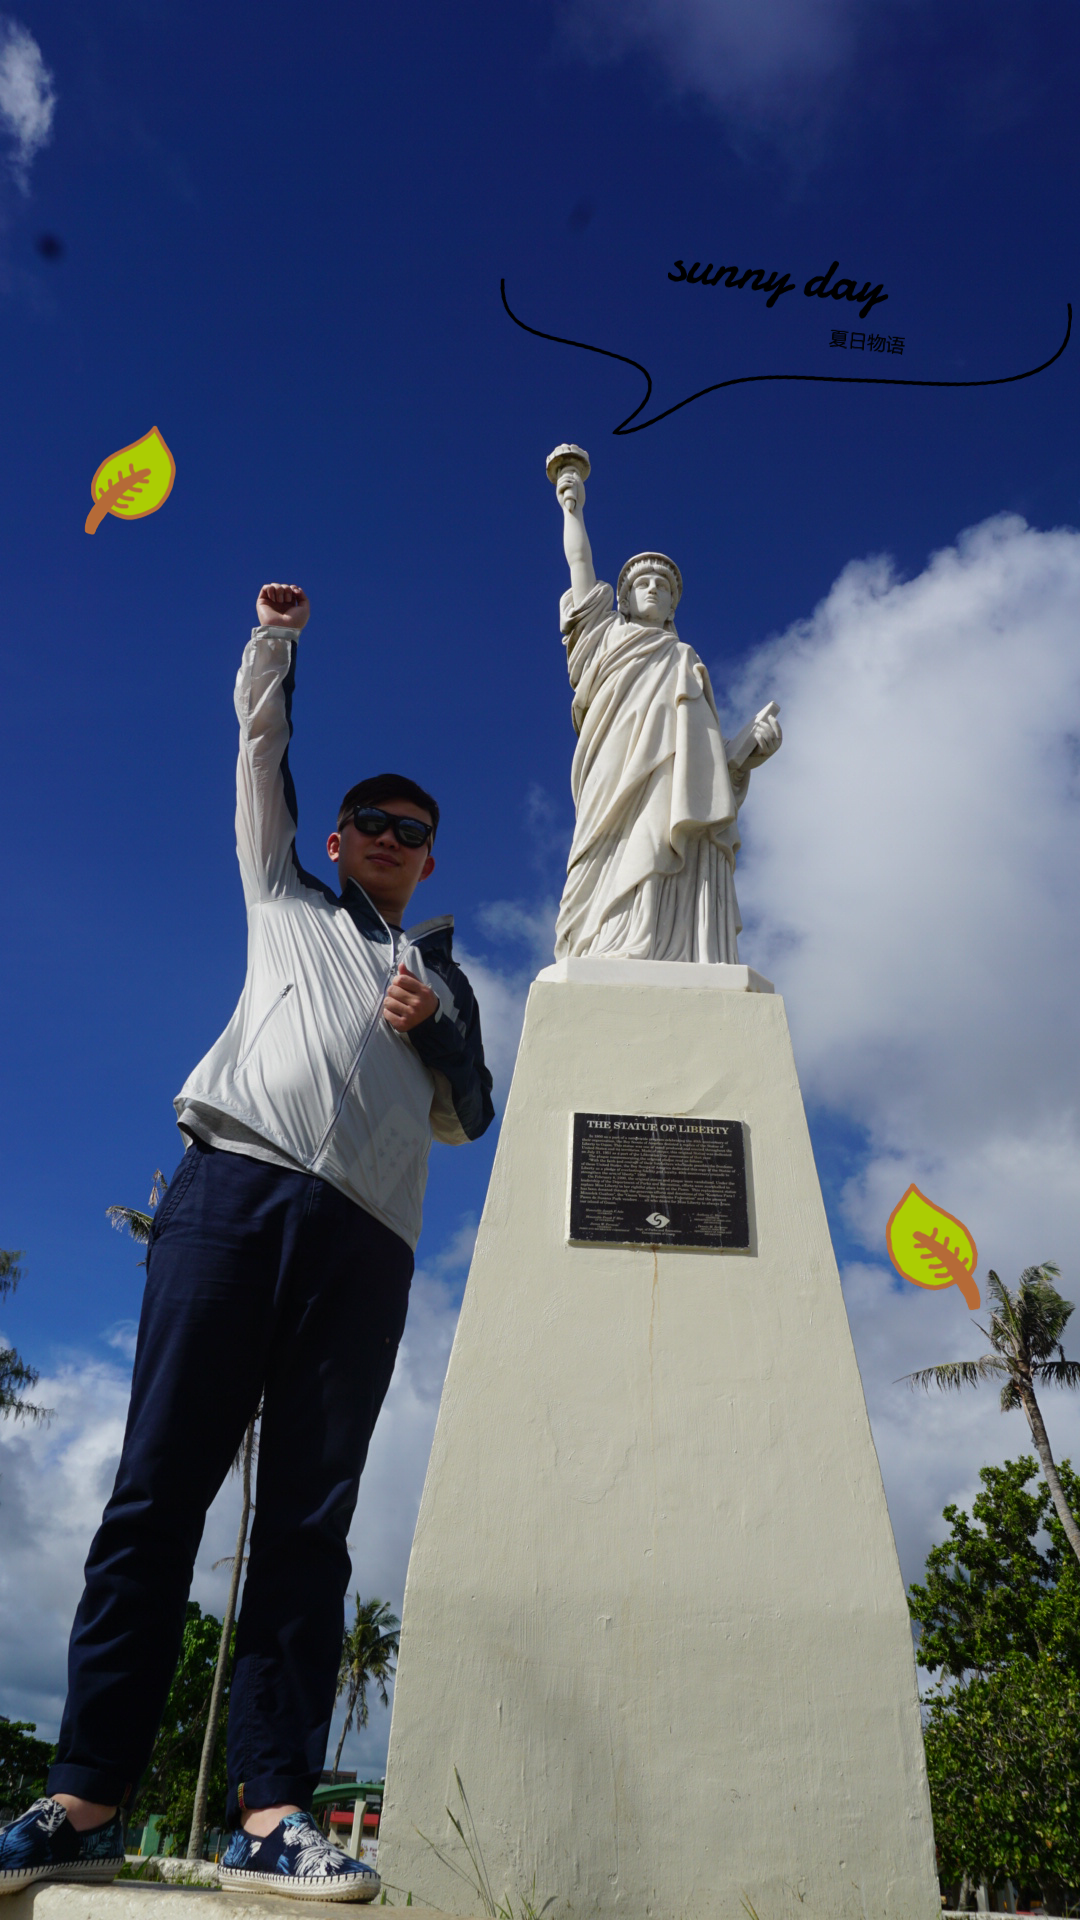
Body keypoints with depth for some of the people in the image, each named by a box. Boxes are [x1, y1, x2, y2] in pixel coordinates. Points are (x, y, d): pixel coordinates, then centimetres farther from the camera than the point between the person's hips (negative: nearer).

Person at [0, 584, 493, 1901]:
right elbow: (262, 750, 27)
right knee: (160, 1484, -7)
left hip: (364, 1235, 2)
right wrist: (275, 636, 25)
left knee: (310, 1519, -3)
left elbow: (469, 1117, 21)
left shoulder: (442, 975, 28)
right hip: (237, 1187, -1)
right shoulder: (284, 899, 26)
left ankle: (270, 1815, -1)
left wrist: (437, 1033, 5)